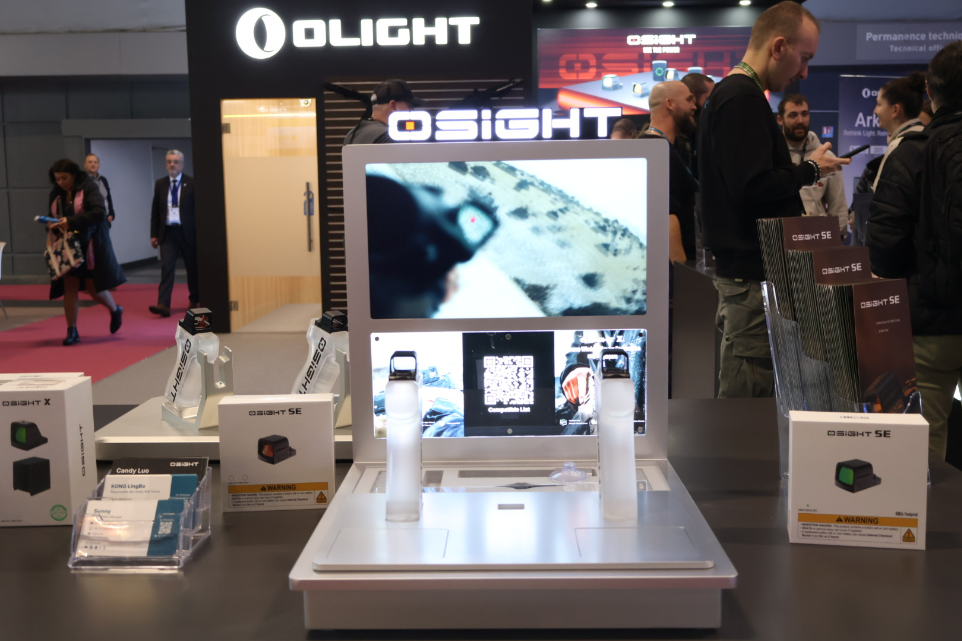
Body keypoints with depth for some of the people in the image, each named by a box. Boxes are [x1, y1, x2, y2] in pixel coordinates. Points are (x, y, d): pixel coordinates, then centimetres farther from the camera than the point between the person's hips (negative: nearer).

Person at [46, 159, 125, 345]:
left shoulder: (89, 187, -10)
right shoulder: (56, 194, 7)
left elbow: (99, 212, -22)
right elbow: (52, 218, 15)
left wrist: (71, 221, -29)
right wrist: (51, 226, -10)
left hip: (90, 245, -5)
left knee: (94, 288, 0)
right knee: (69, 289, 0)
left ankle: (116, 311, 29)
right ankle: (72, 331, 5)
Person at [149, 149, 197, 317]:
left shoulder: (191, 183, -1)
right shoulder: (160, 184, 9)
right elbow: (155, 210, 10)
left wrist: (199, 232, -8)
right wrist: (154, 233, 6)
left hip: (187, 232, -2)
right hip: (167, 232, 2)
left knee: (192, 267, 9)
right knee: (166, 267, -7)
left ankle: (194, 301, 25)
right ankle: (163, 304, -13)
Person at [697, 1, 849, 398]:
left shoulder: (728, 94, 18)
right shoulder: (743, 99, -14)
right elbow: (753, 188, -23)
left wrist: (801, 172, 14)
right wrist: (810, 171, -7)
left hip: (741, 270, 11)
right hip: (752, 274, -11)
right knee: (746, 397, -4)